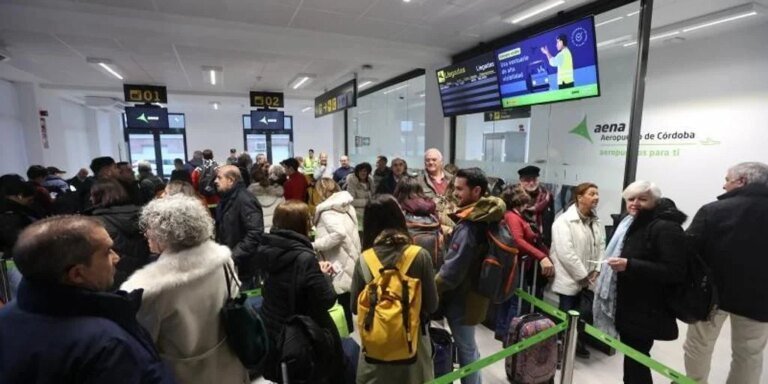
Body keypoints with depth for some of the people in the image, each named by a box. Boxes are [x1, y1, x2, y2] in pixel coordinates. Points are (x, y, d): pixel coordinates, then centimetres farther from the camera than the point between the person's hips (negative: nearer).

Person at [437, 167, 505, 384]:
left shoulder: (468, 227, -28)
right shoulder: (486, 218, 1)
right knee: (469, 346, 24)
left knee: (465, 348, 10)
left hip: (461, 298, -9)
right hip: (473, 294, 9)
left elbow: (451, 272, -25)